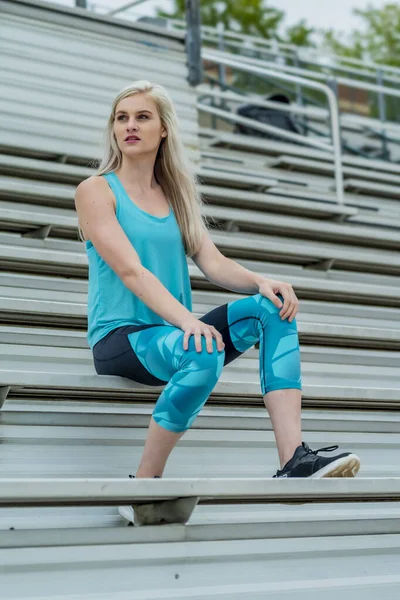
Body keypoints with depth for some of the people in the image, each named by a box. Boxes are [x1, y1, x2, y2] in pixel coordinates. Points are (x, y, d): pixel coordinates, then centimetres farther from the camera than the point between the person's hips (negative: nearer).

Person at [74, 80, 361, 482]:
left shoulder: (175, 196, 17)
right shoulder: (95, 192, -2)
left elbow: (213, 263, 6)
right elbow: (130, 270, -16)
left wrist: (261, 282, -16)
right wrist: (186, 319, -31)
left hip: (172, 335, 6)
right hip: (120, 339, -6)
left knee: (272, 308, -17)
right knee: (204, 352, -36)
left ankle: (294, 461, -30)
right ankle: (144, 483, -20)